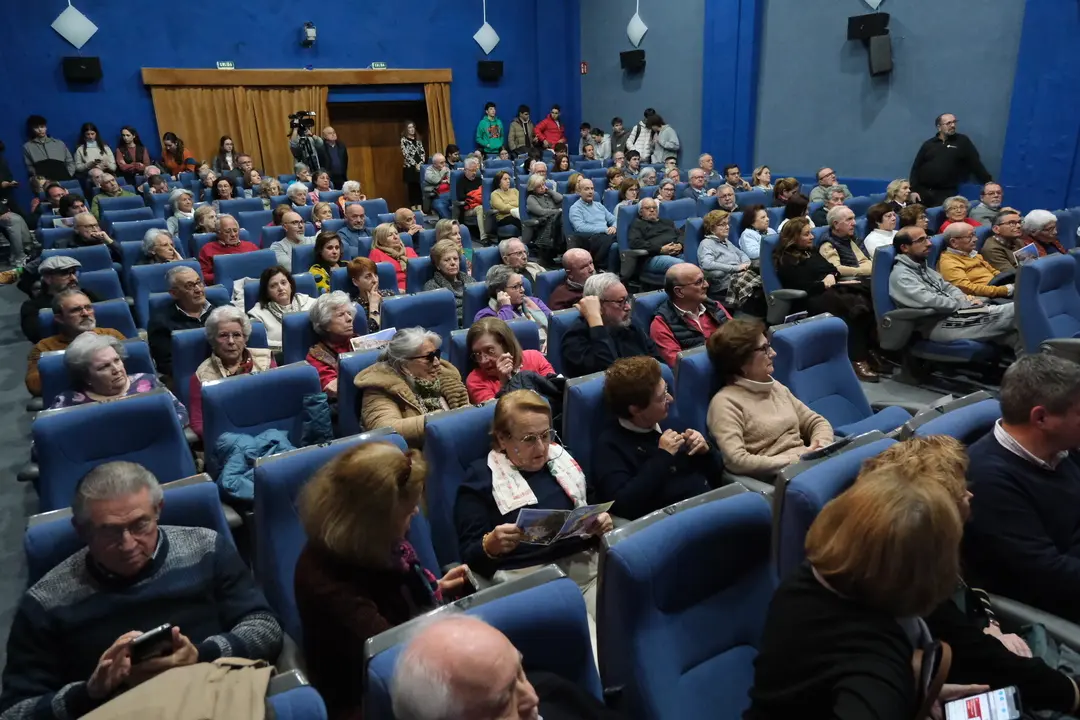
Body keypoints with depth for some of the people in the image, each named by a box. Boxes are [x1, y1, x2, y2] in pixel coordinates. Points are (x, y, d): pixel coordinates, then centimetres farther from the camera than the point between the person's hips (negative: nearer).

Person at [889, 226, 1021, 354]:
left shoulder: (924, 268, 22)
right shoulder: (900, 275, -11)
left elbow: (947, 288, 23)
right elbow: (929, 301, -22)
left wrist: (967, 299, 1)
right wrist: (963, 303, -12)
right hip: (937, 324, -9)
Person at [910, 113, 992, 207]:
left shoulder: (963, 141, 8)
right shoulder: (929, 144, 11)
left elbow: (976, 164, 5)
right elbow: (916, 168, 9)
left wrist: (989, 184, 0)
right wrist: (914, 190, -2)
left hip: (947, 193, -1)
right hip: (923, 192, 1)